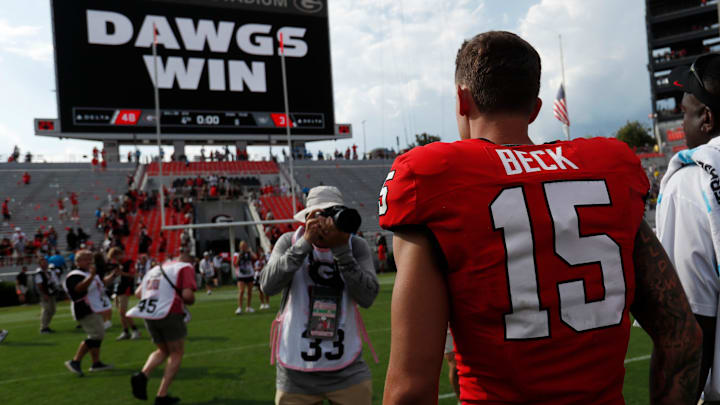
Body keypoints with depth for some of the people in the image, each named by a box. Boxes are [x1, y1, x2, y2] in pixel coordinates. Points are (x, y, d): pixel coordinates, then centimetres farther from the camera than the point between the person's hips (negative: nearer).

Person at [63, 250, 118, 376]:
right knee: (96, 335, -16)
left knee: (97, 335, 15)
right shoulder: (74, 276, -15)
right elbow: (79, 288, -34)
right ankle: (75, 361, -14)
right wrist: (91, 277, -46)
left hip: (94, 310, 11)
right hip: (86, 312, -11)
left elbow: (103, 283, 30)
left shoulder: (90, 273, 18)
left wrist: (113, 275, 14)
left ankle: (96, 363, 23)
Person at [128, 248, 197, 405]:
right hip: (170, 314, -6)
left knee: (162, 351, 23)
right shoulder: (186, 267, 2)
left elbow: (138, 293, 19)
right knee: (176, 354, 10)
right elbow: (188, 295, -13)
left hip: (148, 316, 6)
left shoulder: (156, 268, 21)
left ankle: (143, 375, -3)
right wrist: (190, 301, 8)